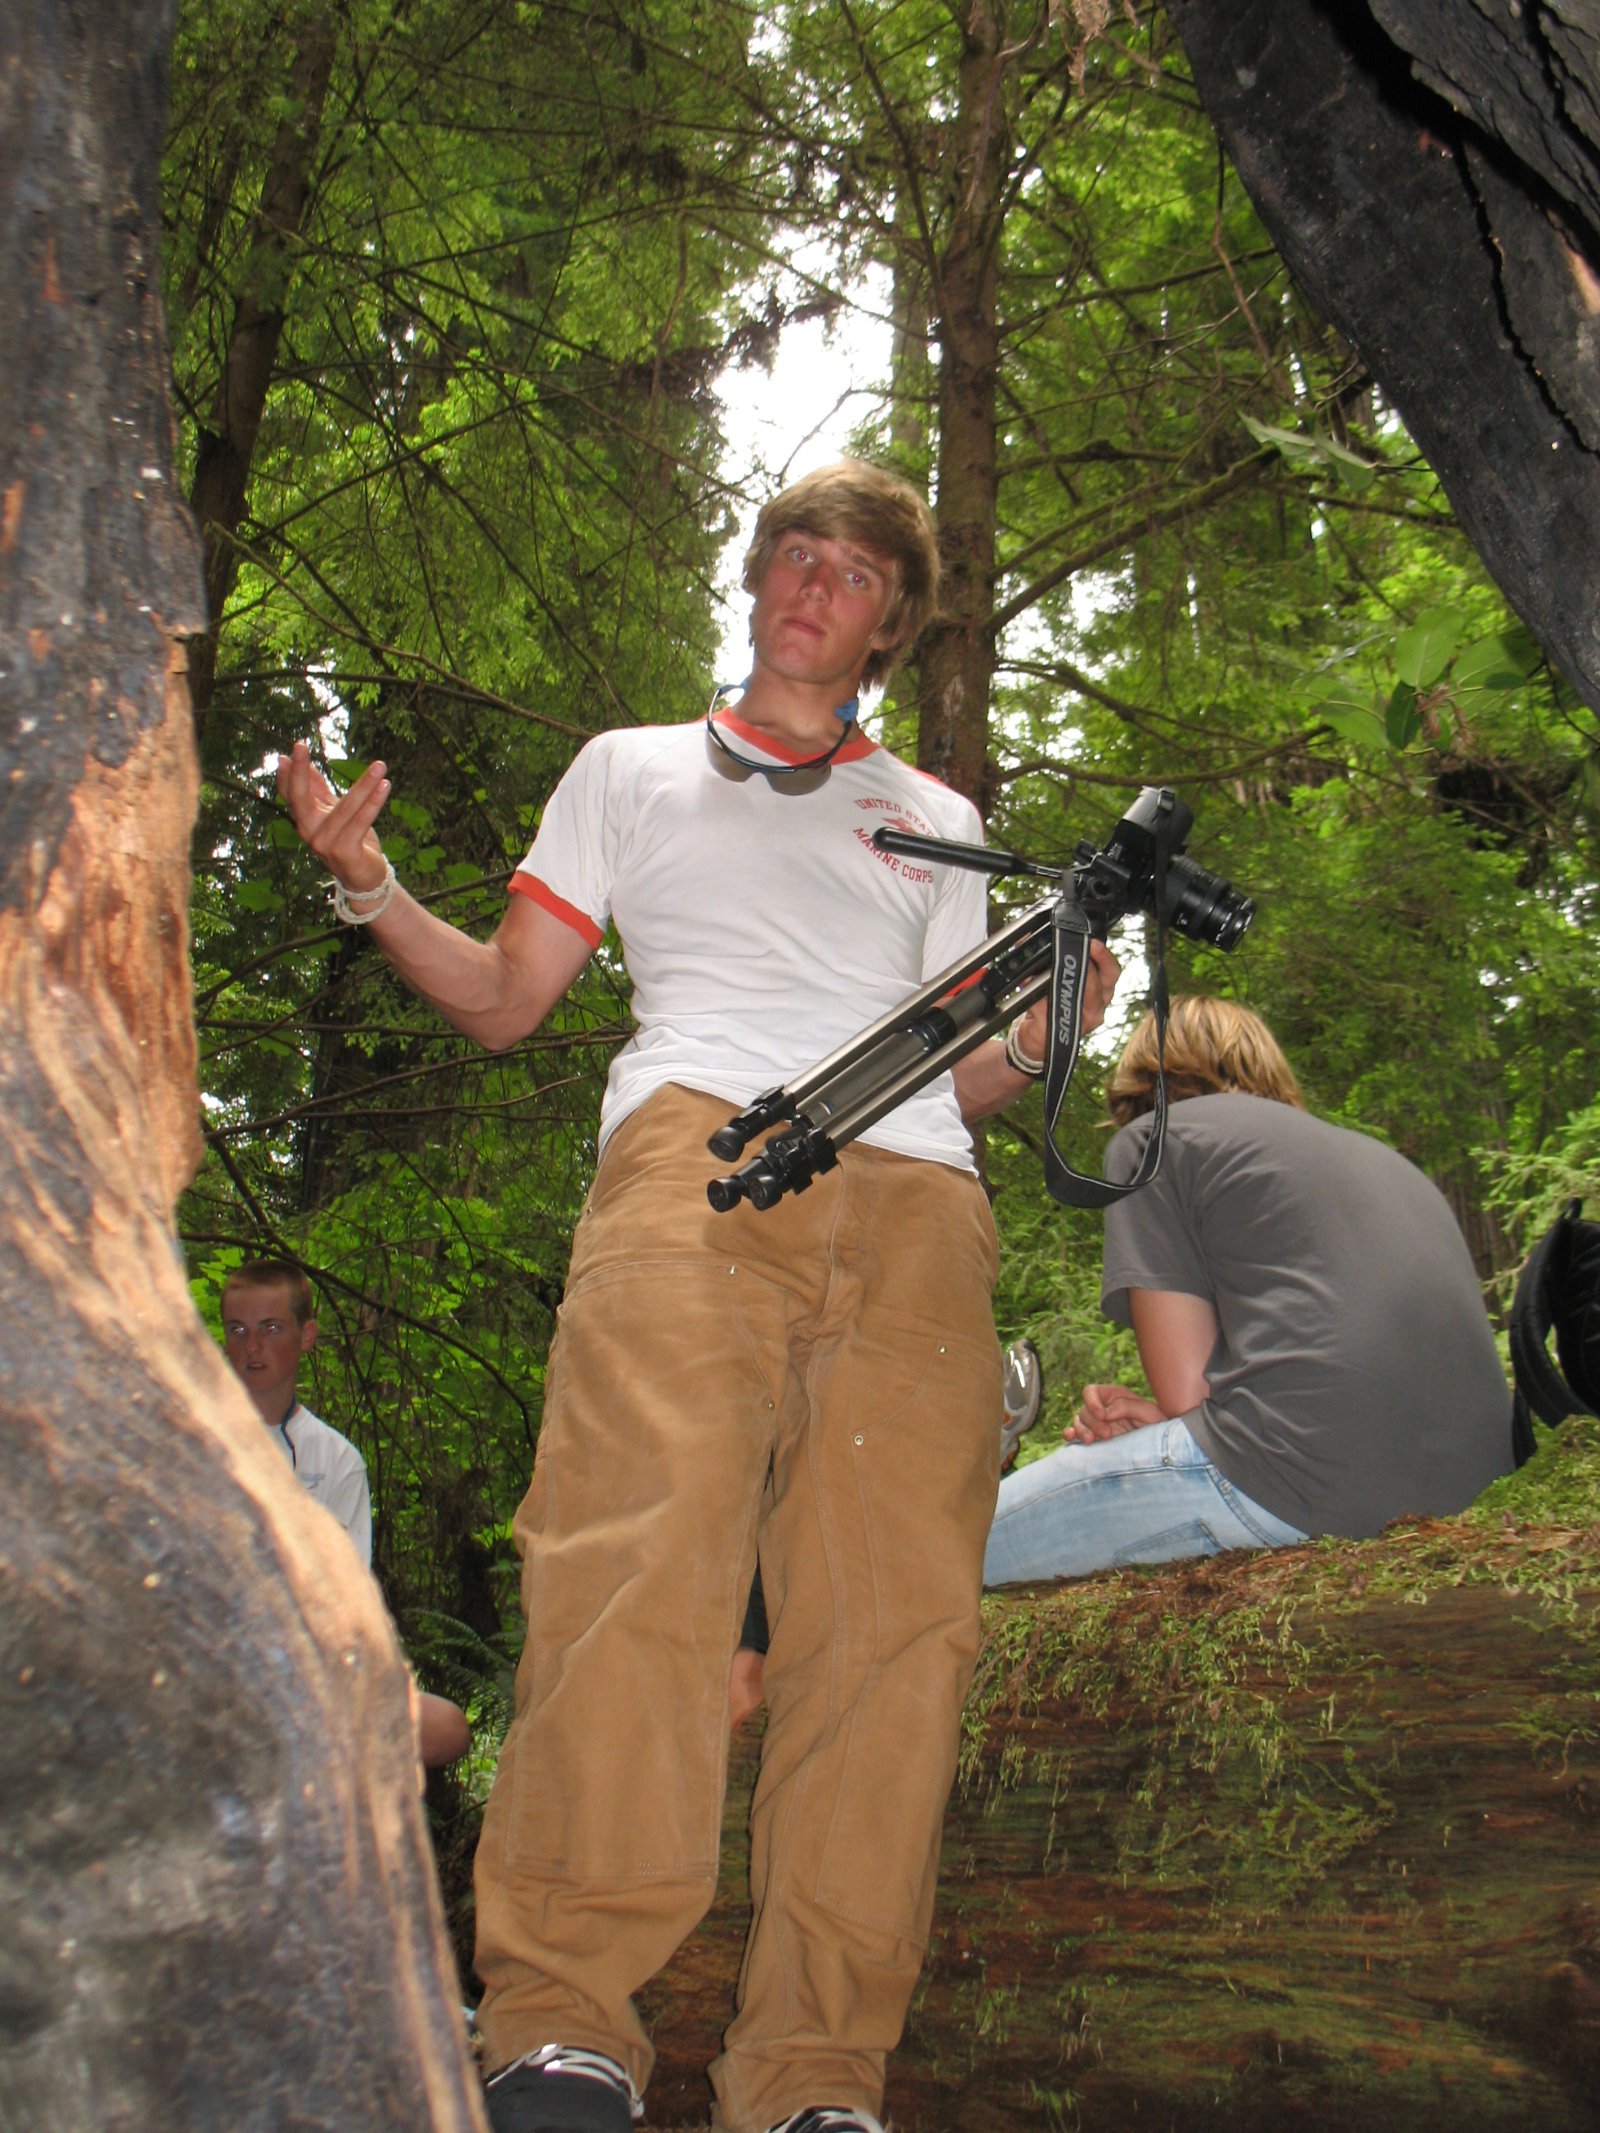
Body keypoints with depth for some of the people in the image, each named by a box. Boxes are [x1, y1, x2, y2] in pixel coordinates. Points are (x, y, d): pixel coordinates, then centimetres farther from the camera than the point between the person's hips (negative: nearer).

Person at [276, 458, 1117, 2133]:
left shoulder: (937, 822, 33)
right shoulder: (631, 770, 30)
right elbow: (505, 999, 21)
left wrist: (1040, 1033, 4)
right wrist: (370, 885, 5)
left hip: (916, 1191, 3)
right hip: (700, 1144, -2)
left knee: (898, 1609, -14)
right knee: (644, 1539, -26)